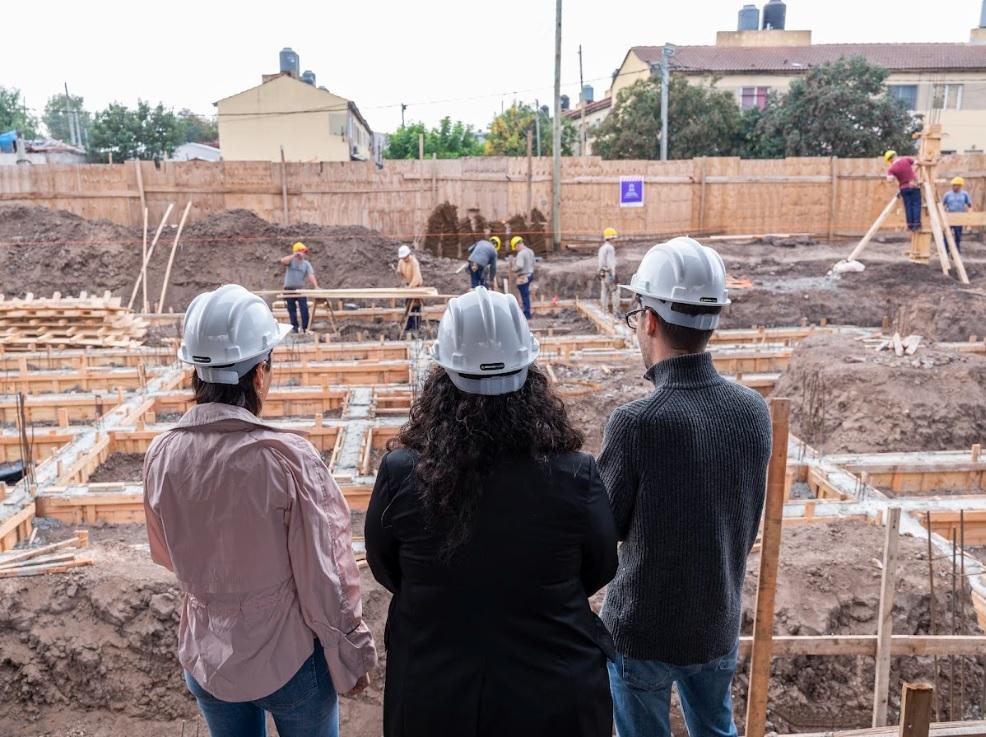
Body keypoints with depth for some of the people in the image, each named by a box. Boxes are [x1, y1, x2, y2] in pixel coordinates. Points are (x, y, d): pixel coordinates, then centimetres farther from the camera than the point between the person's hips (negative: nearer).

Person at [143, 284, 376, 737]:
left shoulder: (162, 456, -12)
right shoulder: (286, 456, -26)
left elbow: (165, 555, 5)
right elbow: (323, 574, -19)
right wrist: (350, 657, -4)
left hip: (206, 658, 4)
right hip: (290, 658, -4)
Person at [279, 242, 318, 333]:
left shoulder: (306, 263, 2)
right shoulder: (291, 261, -1)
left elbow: (311, 275, -10)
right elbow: (283, 261, -23)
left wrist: (316, 286, -24)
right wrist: (294, 255, -25)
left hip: (300, 289, 0)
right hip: (289, 289, 0)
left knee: (304, 308, -10)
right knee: (292, 309, 6)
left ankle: (304, 327, -4)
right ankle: (295, 327, 14)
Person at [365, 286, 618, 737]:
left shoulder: (400, 474, -21)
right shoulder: (574, 475, -22)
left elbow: (385, 571, -2)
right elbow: (600, 570, -3)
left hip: (432, 698, 1)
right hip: (556, 696, 0)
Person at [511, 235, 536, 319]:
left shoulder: (521, 253, -20)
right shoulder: (530, 251, 9)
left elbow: (519, 266, -26)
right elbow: (533, 262, 16)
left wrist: (514, 270, -8)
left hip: (523, 277, -9)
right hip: (530, 274, 9)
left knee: (524, 295, -2)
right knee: (526, 295, 18)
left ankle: (527, 313, 4)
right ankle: (527, 312, 25)